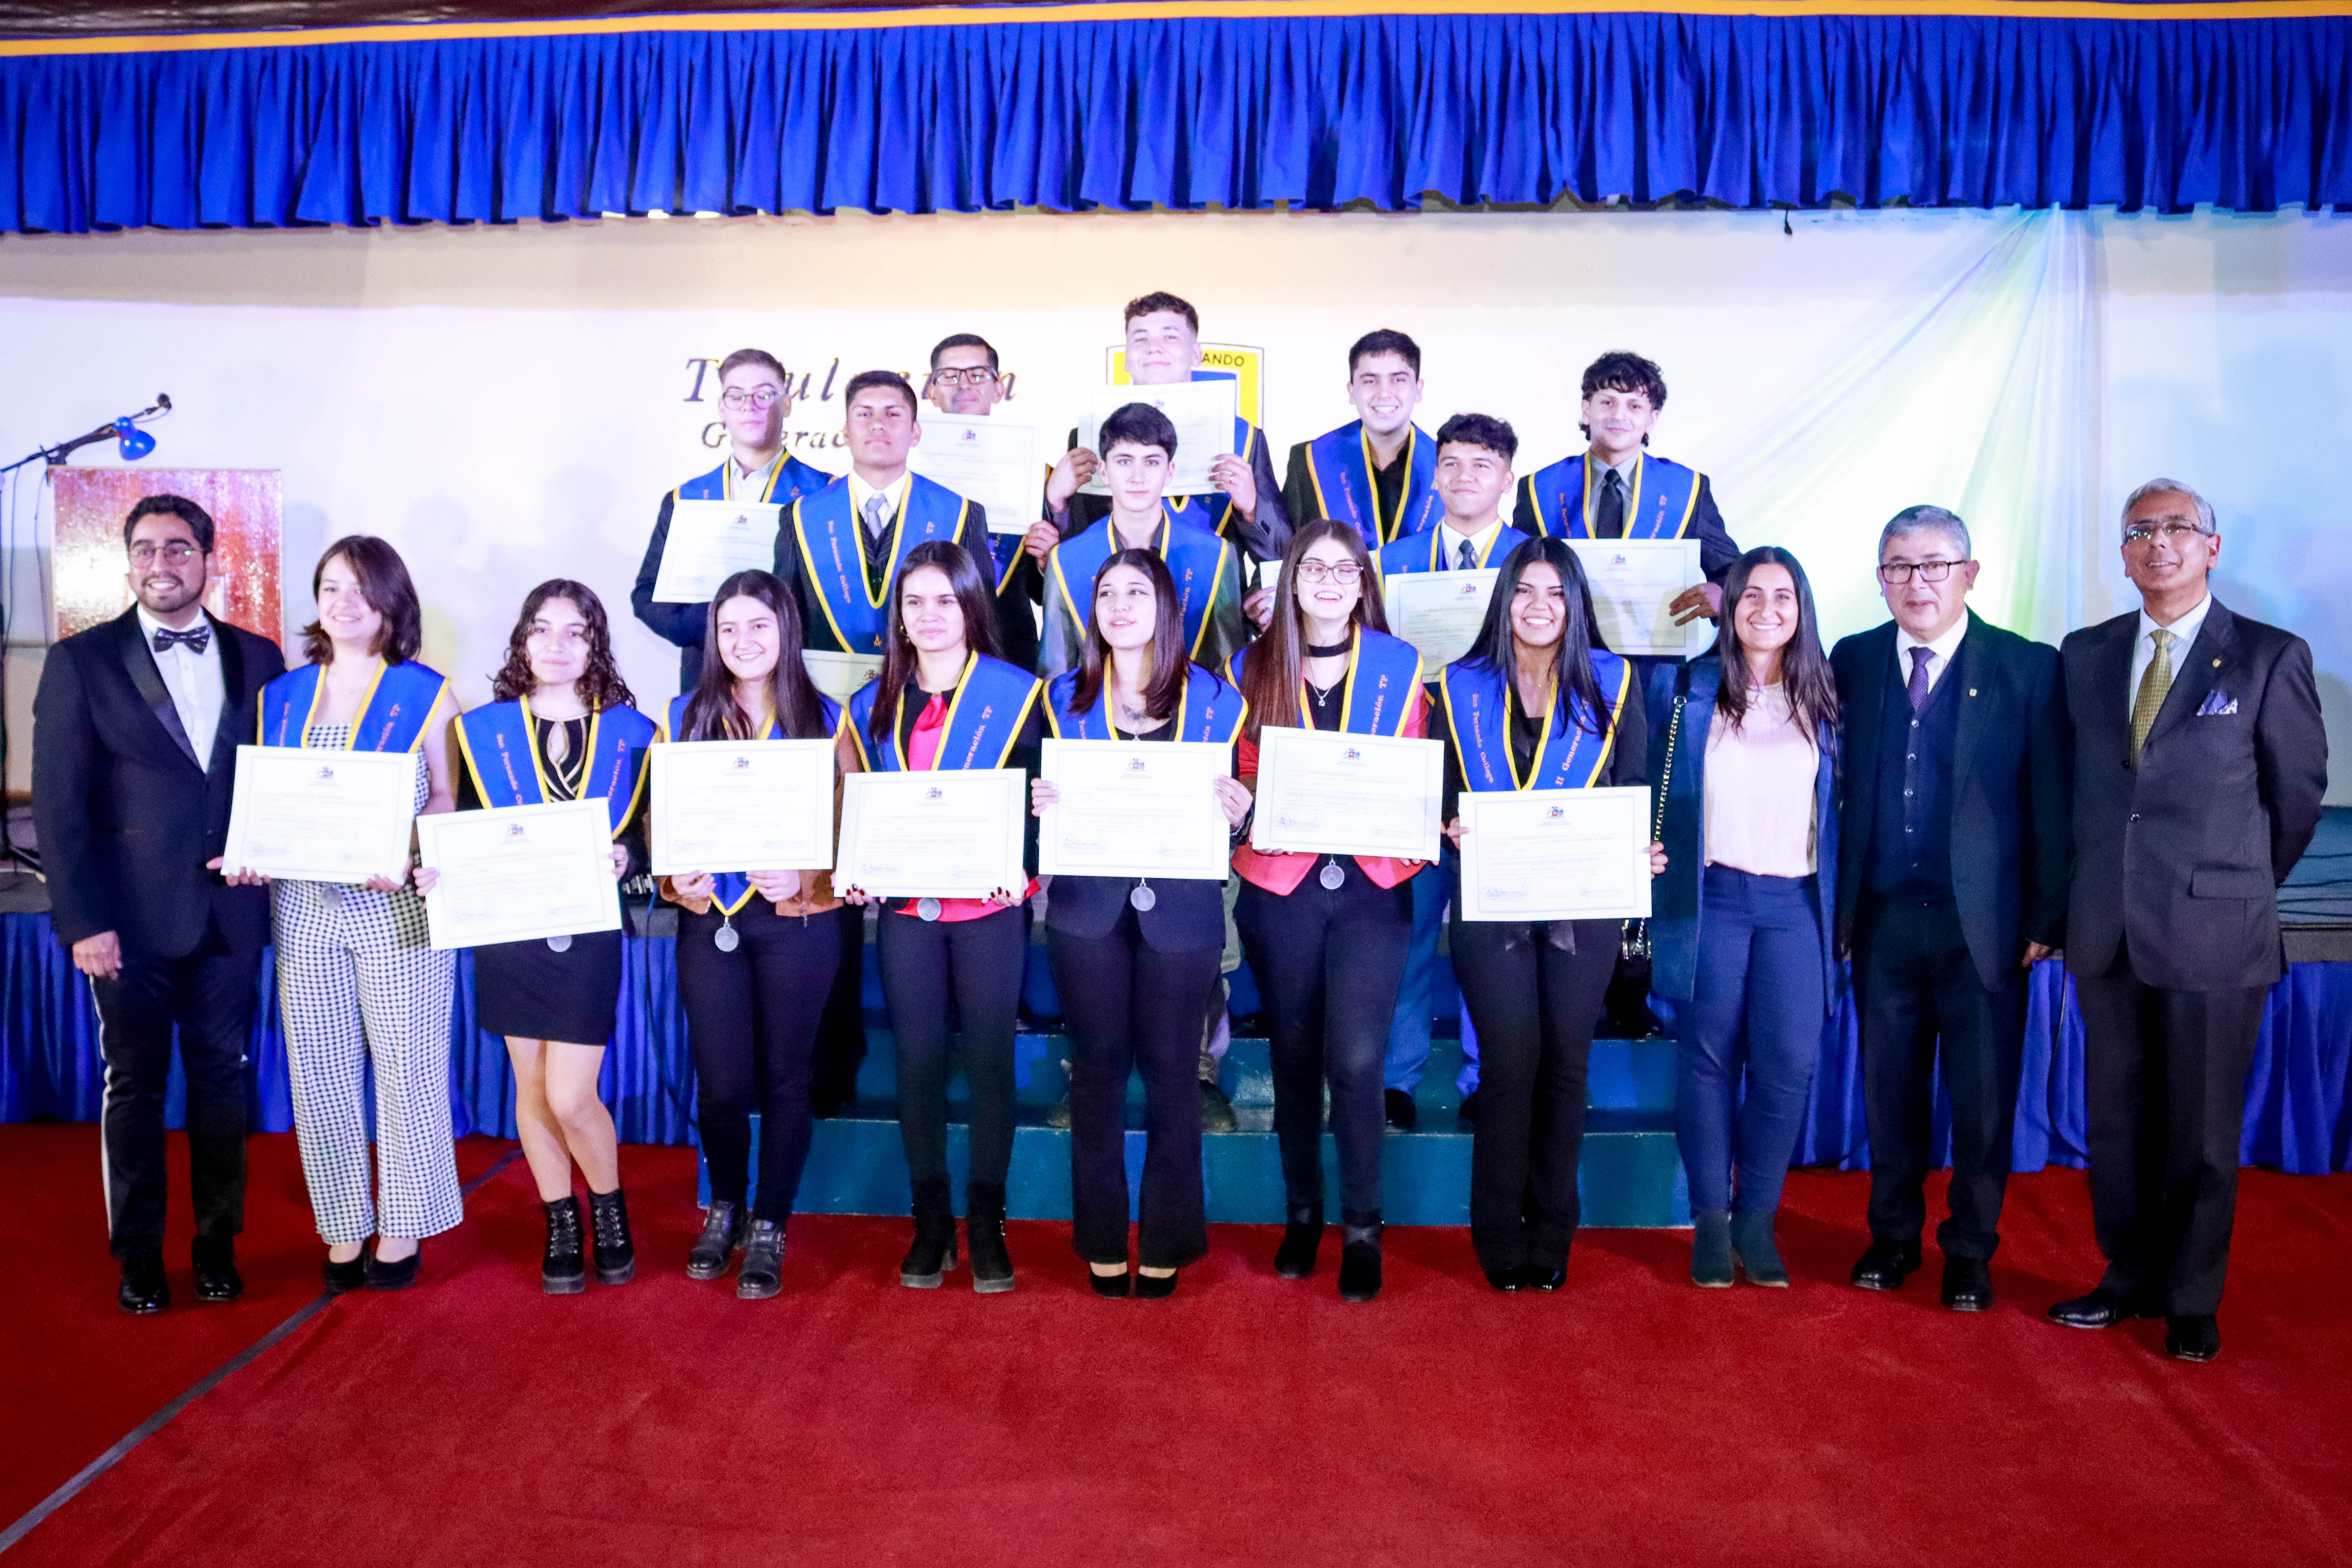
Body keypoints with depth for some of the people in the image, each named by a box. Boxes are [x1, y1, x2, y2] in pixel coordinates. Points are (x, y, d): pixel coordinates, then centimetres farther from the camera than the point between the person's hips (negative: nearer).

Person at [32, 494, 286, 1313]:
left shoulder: (257, 658, 7)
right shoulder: (82, 661, -1)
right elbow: (58, 802, -4)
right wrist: (82, 921, -9)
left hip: (230, 912, 2)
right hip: (132, 917, -2)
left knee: (222, 1078, 10)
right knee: (134, 1085, 9)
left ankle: (218, 1244, 24)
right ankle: (139, 1253, 24)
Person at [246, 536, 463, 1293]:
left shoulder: (425, 692, 0)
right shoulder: (283, 695, 12)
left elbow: (449, 797, -2)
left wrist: (407, 859, -19)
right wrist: (250, 852, -5)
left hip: (396, 905, -4)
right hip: (305, 906, 4)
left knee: (405, 1066, 1)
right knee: (320, 1071, 7)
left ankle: (402, 1228, 16)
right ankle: (343, 1227, 21)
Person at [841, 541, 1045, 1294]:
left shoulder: (1016, 693, -1)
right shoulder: (875, 703, 10)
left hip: (990, 907, -3)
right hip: (905, 907, 3)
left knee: (990, 1059, 3)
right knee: (918, 1061, 5)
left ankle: (986, 1218, 16)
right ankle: (931, 1218, 18)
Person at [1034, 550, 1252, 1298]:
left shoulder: (1215, 698, 5)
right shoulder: (1065, 697, 9)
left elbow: (1236, 801, 8)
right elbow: (1044, 798, 12)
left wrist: (1237, 810, -14)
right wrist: (1040, 803, -11)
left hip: (1181, 907, -1)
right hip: (1089, 905, 1)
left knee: (1169, 1067, 4)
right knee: (1098, 1063, 6)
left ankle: (1167, 1242, 17)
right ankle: (1102, 1240, 18)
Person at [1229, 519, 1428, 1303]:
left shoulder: (1400, 665, 6)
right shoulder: (1253, 666, 6)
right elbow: (1241, 776, 8)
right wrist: (1260, 804, -13)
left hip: (1372, 885, -1)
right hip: (1281, 884, 1)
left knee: (1355, 1062, -9)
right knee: (1294, 1056, 10)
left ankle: (1362, 1228, 8)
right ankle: (1301, 1211, 29)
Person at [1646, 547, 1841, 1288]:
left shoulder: (1822, 698, 9)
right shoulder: (1685, 687, 4)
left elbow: (1838, 806, 11)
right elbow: (1651, 783, 11)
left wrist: (1841, 906, 7)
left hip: (1796, 903, 1)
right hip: (1712, 897, -1)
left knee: (1788, 1062, -5)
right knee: (1708, 1056, 3)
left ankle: (1757, 1221, 9)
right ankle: (1710, 1220, 14)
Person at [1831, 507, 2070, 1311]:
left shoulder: (2029, 669, -2)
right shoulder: (1853, 661, 6)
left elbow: (2052, 808, -3)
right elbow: (1842, 787, 6)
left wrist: (2047, 920, -6)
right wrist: (1841, 907, -1)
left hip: (1983, 922, -2)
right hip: (1883, 916, 2)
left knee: (1983, 1098, 7)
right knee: (1889, 1089, 12)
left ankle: (1970, 1252, 25)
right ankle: (1894, 1235, 30)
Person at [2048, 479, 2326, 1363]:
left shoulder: (2271, 657, -2)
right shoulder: (2085, 656, 8)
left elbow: (2299, 791, 5)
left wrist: (2239, 887, 11)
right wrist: (2092, 887, 12)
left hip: (2214, 935, -3)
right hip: (2107, 930, 4)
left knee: (2202, 1130, 7)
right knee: (2116, 1122, 12)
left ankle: (2191, 1303, 22)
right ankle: (2130, 1278, 28)